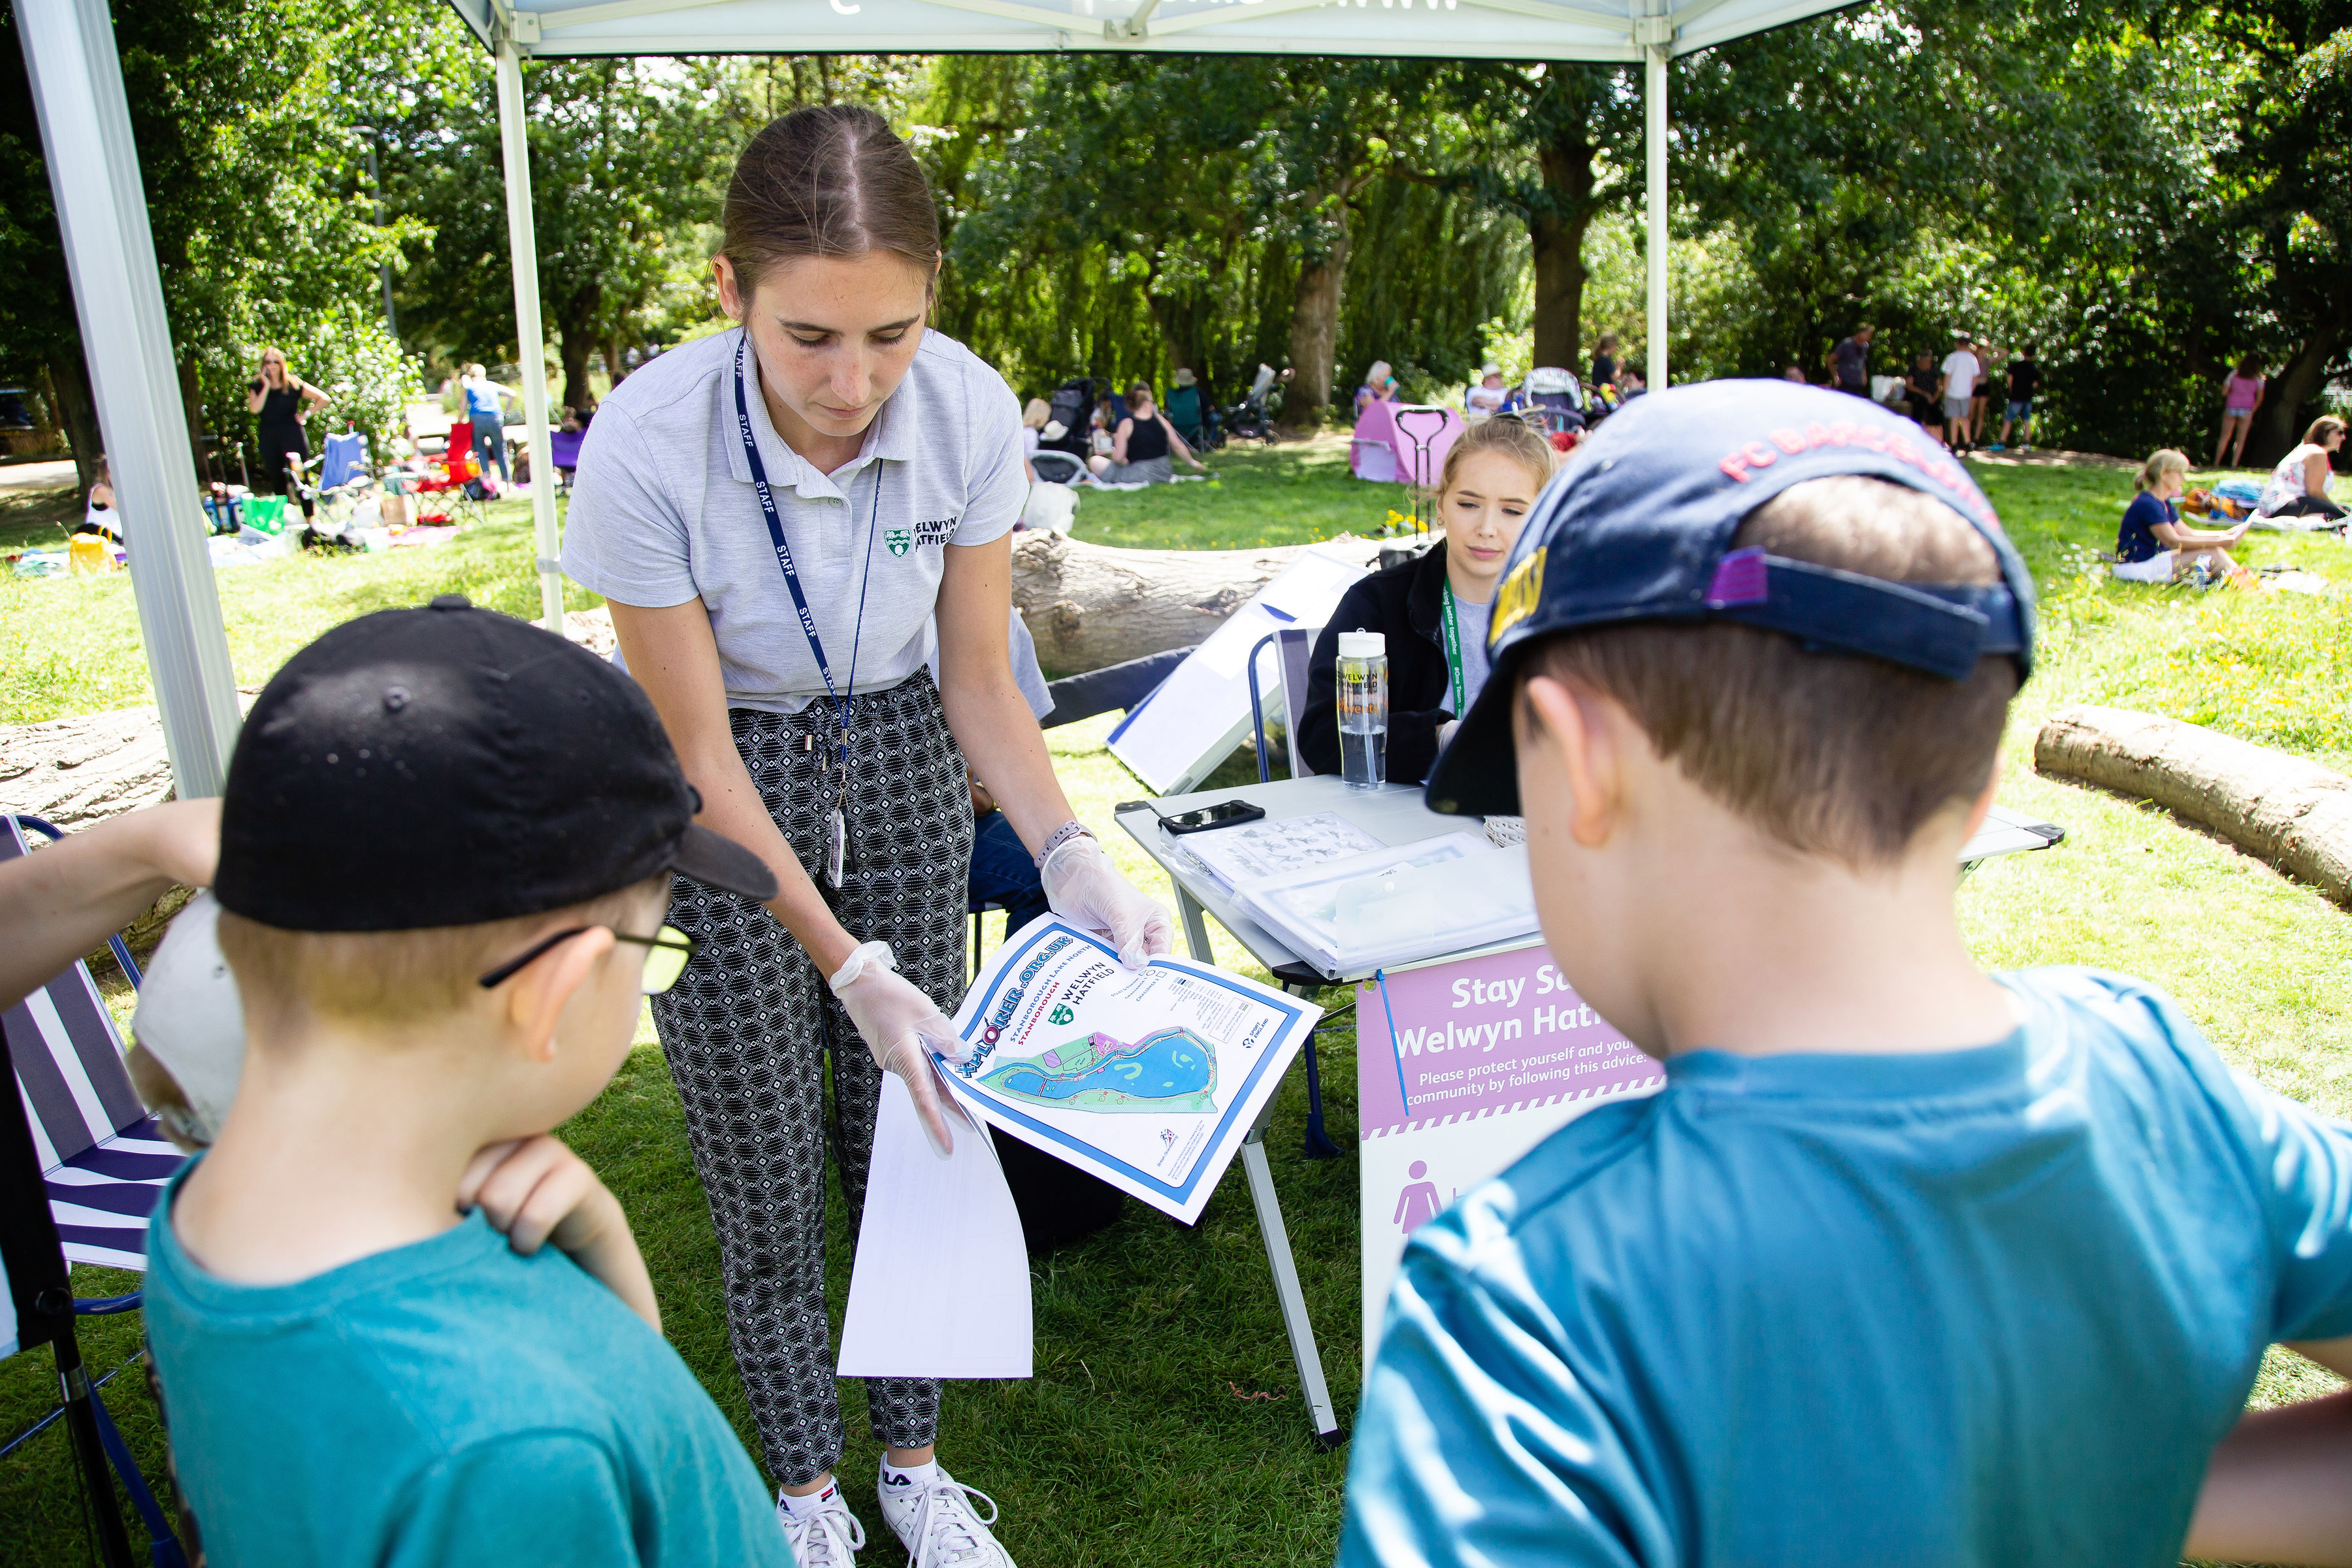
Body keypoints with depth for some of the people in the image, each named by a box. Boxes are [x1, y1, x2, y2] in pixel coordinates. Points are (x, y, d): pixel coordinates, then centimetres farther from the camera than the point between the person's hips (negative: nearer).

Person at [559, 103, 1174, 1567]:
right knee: (767, 1174, 7)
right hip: (722, 801, -2)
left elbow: (981, 678, -9)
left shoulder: (971, 409, -21)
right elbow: (700, 751, -20)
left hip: (902, 762, 3)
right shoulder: (648, 446, -28)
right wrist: (848, 964, -26)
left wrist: (1070, 851, -25)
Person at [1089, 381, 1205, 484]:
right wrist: (1193, 462, 21)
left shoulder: (1127, 424, -10)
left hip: (1139, 476, -6)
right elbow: (1178, 446, 6)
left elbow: (1118, 458, -11)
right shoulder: (1160, 419, 0)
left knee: (1095, 461, 3)